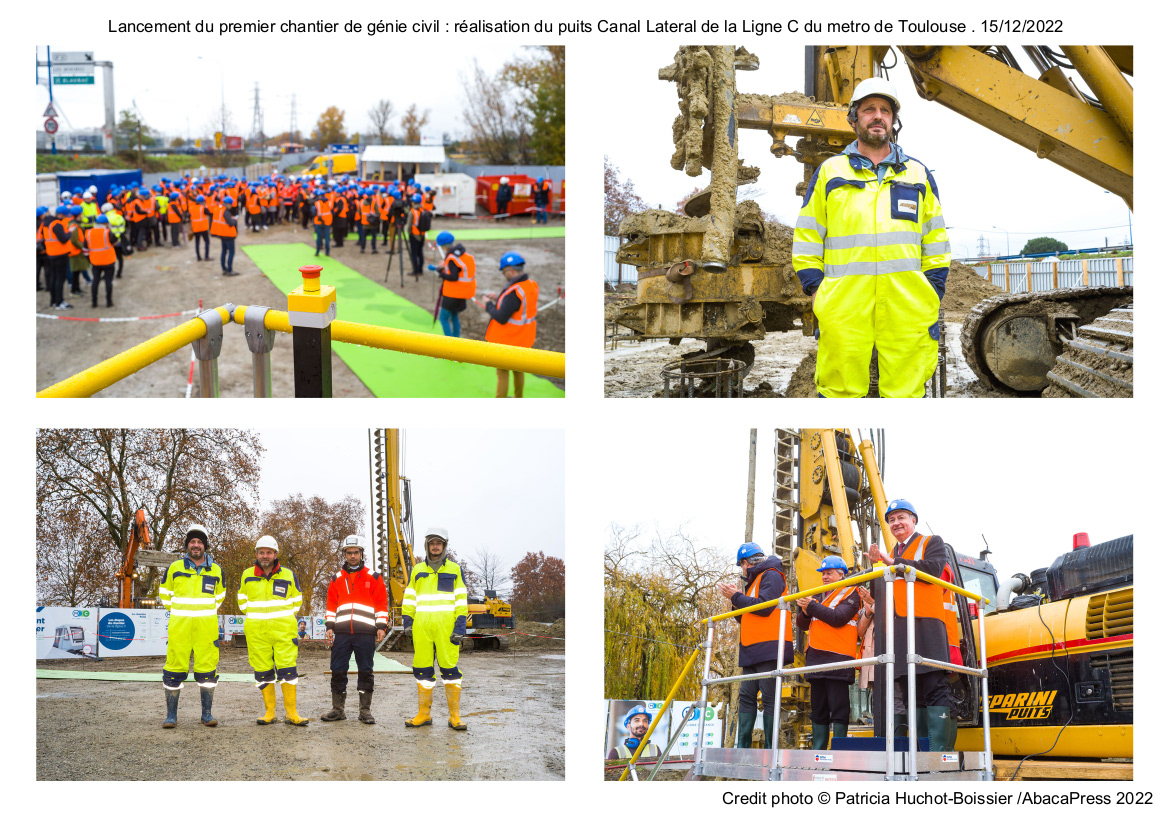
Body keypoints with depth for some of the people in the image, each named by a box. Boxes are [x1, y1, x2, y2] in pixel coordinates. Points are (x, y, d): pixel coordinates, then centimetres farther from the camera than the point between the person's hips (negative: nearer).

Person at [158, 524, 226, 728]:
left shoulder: (216, 570, 7)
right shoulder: (175, 568, 3)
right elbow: (165, 593, 18)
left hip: (206, 627, 1)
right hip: (179, 627, -1)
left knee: (207, 670, -1)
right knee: (175, 668, -4)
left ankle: (207, 714, 7)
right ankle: (171, 715, 2)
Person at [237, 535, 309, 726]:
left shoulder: (288, 575, 3)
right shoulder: (247, 575, 6)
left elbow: (296, 601, 16)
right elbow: (242, 599, 22)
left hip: (283, 630, -2)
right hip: (257, 631, 2)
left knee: (287, 670, -8)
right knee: (263, 672, 1)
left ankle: (291, 713, -4)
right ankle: (270, 712, 9)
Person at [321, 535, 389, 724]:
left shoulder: (373, 578, 7)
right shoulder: (337, 578, 15)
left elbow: (381, 603, 5)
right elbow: (331, 604, 16)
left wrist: (381, 626, -3)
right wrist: (329, 627, 7)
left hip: (365, 633, -2)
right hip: (342, 632, 2)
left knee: (366, 672, 1)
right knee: (338, 671, 1)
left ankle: (364, 710, 7)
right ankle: (338, 709, 9)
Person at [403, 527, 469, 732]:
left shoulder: (454, 570, 8)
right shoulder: (417, 570, 14)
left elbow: (461, 600, 4)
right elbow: (409, 597, 17)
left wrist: (460, 627, -5)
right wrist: (407, 620, 5)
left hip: (446, 627, -2)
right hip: (422, 628, 2)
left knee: (450, 668, -6)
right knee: (423, 670, 3)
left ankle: (454, 716, -1)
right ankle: (424, 714, 11)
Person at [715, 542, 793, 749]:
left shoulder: (771, 576, -3)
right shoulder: (754, 582, 26)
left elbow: (764, 607, -17)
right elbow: (744, 619, 26)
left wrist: (737, 597, -8)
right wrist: (735, 599, 10)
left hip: (768, 647, -10)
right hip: (752, 651, 10)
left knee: (769, 698, -10)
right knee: (746, 695, 4)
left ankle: (770, 749, -12)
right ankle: (742, 747, 2)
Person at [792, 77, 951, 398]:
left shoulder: (919, 175, 16)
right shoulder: (829, 173, 12)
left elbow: (936, 245, 17)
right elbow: (806, 239, 11)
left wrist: (933, 298, 6)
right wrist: (815, 290, 0)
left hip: (907, 309, 1)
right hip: (843, 309, -1)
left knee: (905, 391, -2)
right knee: (841, 389, -5)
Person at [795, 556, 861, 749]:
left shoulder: (850, 594, 2)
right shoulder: (818, 595, 21)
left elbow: (838, 618, -15)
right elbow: (802, 624, 17)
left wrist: (812, 606, -13)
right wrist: (805, 611, -5)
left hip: (838, 658, -7)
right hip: (816, 657, 7)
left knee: (838, 707, -8)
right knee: (818, 708, 8)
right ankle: (818, 751, 10)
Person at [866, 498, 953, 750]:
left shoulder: (932, 543, 12)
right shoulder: (890, 554, 28)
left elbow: (934, 568, -9)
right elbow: (882, 595, 29)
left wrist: (894, 563, -8)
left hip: (925, 625, -7)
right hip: (897, 630, 7)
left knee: (935, 688, -14)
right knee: (909, 692, 2)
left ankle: (938, 750, -20)